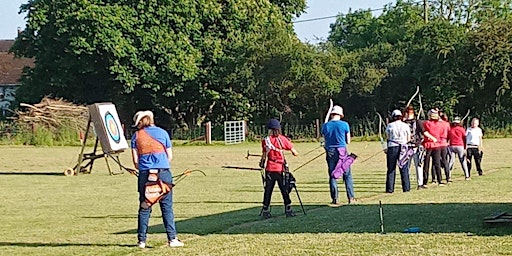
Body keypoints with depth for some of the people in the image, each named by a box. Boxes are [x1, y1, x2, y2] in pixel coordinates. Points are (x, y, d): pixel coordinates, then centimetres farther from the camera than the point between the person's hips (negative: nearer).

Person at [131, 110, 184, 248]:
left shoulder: (136, 136, 6)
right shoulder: (162, 133, 7)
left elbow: (135, 160, 3)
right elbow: (170, 156, 8)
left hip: (144, 174, 1)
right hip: (163, 172, 0)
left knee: (144, 207, 6)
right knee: (167, 206, 2)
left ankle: (142, 240, 7)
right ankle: (172, 239, -1)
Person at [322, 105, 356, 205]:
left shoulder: (325, 126, 2)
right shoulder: (344, 125, -4)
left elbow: (325, 142, 5)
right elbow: (348, 141, 1)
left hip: (330, 153, 2)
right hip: (342, 151, -2)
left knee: (332, 176, 7)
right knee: (347, 175, 5)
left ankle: (335, 199, 5)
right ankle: (351, 198, 3)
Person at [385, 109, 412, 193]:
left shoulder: (390, 126, 0)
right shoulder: (405, 126, 3)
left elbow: (388, 137, 4)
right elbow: (409, 139, 6)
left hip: (392, 148, -1)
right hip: (403, 148, 1)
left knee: (391, 169, 4)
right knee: (404, 169, 7)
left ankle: (390, 188, 3)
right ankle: (406, 188, 8)